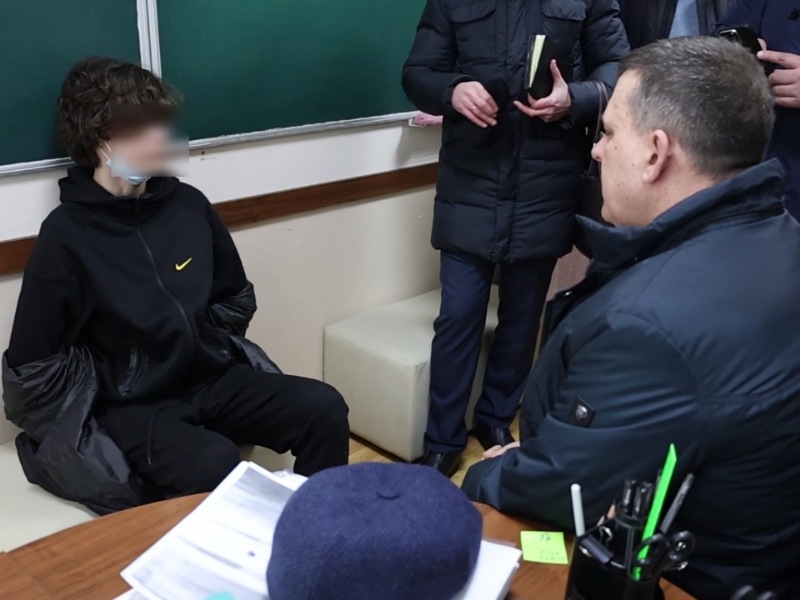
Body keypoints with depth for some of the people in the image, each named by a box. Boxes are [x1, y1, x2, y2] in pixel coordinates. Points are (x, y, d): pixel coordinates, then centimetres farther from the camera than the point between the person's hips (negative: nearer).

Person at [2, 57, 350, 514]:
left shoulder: (187, 204, 2)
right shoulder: (67, 233, -12)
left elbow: (237, 298, 17)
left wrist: (206, 349, 6)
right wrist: (114, 382, -5)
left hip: (211, 378, 5)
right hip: (129, 405, -5)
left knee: (325, 408, -15)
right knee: (214, 465, -33)